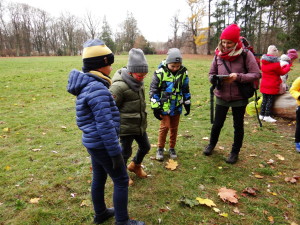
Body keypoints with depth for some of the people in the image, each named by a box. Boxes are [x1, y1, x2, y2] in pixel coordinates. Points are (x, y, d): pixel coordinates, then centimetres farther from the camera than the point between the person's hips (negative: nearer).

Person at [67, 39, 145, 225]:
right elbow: (105, 126, -26)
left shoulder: (88, 85, 8)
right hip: (102, 144, -9)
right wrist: (115, 153, -19)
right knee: (121, 180, 5)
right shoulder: (98, 89, -24)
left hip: (94, 142, 10)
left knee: (99, 178, 22)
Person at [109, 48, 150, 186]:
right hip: (126, 127, -8)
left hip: (140, 125, 8)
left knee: (145, 147, 21)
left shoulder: (138, 83, 2)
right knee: (126, 152, 10)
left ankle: (135, 166, 49)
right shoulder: (119, 87, -24)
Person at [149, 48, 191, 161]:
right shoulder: (160, 73, -14)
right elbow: (153, 91, -8)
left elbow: (186, 89, 11)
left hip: (177, 107, 3)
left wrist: (187, 104, 14)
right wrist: (155, 107, -8)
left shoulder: (183, 73, -2)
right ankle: (160, 148, 20)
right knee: (164, 127, -1)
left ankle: (172, 148, 30)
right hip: (164, 107, -3)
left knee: (174, 128, 12)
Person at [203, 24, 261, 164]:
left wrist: (238, 77, -26)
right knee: (217, 124, 12)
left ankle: (235, 152, 32)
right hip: (221, 97, 2)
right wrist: (213, 79, -18)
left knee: (238, 126, 12)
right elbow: (212, 73, 5)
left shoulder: (245, 54, -11)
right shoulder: (218, 55, -2)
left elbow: (256, 74, -11)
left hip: (239, 97, -2)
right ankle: (211, 144, 40)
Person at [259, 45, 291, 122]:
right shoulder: (275, 63, -17)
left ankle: (261, 115, 18)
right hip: (272, 86, -7)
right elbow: (282, 72, -4)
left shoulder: (264, 62, 6)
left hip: (264, 85, 7)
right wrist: (288, 66, 13)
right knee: (270, 100, 0)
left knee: (264, 99, 13)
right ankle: (267, 116, 3)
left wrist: (283, 67, 11)